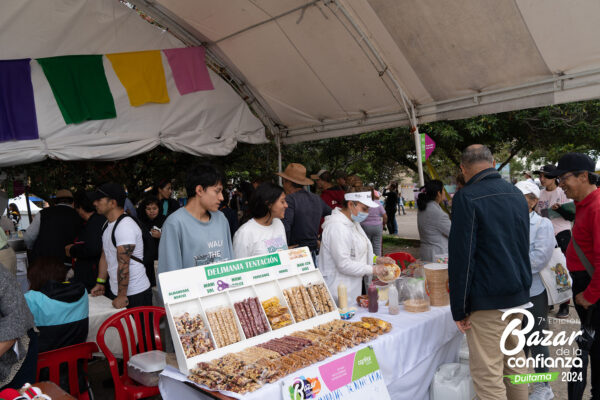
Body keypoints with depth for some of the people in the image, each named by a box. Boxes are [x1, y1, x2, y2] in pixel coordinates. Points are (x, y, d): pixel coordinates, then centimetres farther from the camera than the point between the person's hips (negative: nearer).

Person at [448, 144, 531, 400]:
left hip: (487, 300, -8)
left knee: (488, 374, 0)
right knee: (515, 360, 20)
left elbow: (461, 256, -18)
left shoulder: (467, 198, -15)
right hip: (519, 294, 8)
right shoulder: (516, 194, 9)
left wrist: (459, 308, -12)